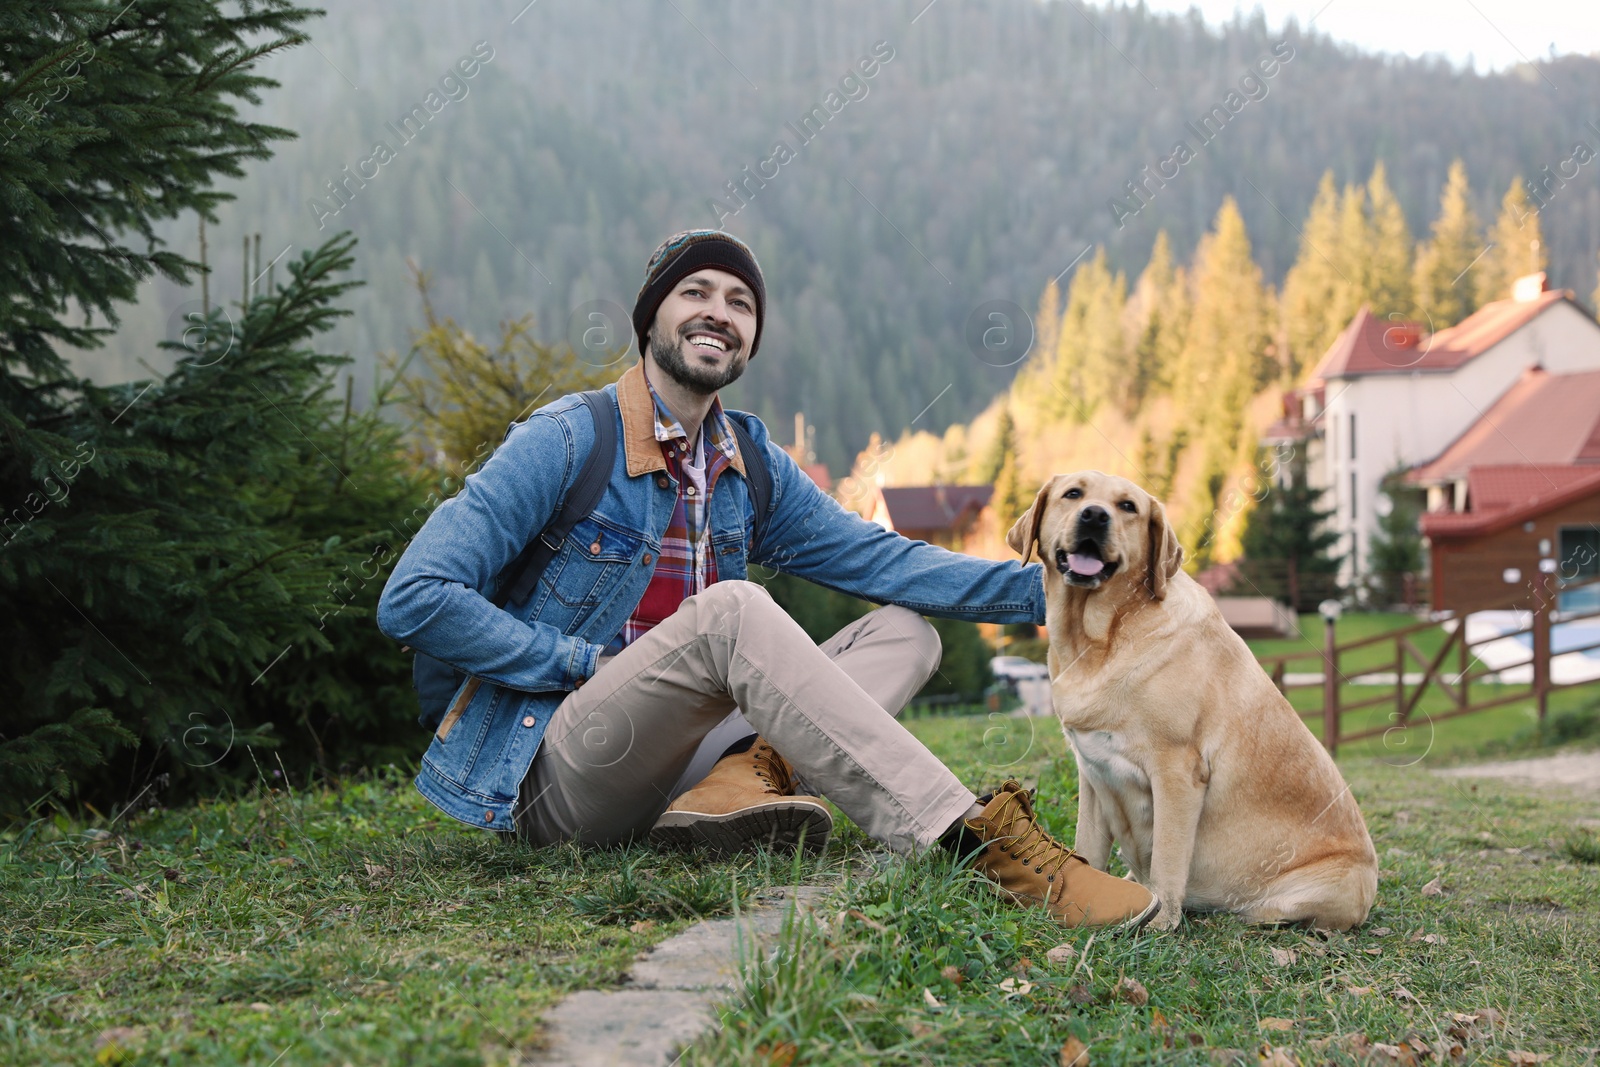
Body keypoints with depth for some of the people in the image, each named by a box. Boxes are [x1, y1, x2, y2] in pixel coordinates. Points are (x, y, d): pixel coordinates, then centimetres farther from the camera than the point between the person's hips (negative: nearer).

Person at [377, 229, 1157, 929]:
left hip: (669, 770, 7)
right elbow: (414, 599, -15)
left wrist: (1037, 587, -8)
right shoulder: (566, 441, -9)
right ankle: (977, 841, -40)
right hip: (555, 779, -7)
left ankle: (746, 774, -29)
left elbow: (879, 559, 4)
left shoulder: (751, 464, 11)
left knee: (905, 630, 1)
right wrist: (589, 662, -15)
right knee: (729, 611, -32)